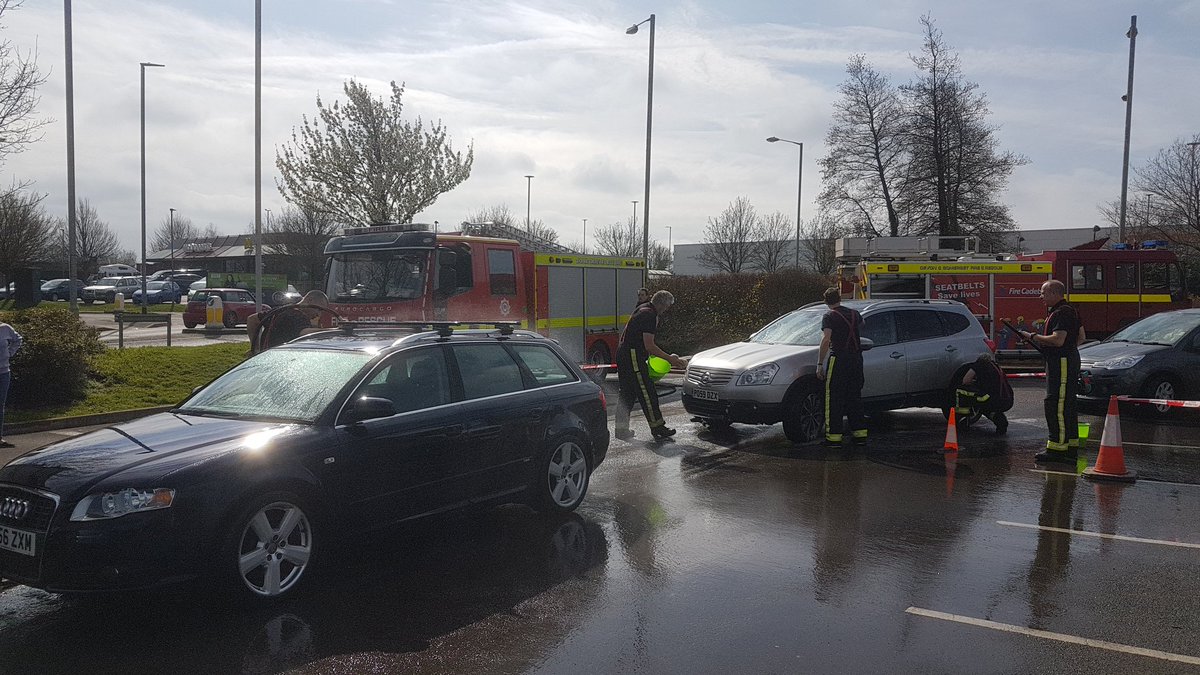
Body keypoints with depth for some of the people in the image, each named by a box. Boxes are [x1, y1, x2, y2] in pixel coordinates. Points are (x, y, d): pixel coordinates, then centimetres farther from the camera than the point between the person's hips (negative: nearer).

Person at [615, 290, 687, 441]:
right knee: (647, 392, -4)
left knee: (627, 393, 13)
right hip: (633, 356, -11)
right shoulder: (650, 315, -16)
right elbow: (649, 346, -19)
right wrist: (669, 358, -14)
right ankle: (657, 427, 1)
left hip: (623, 353, 11)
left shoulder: (642, 309, 16)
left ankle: (621, 428, 16)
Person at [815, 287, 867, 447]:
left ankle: (834, 436, -3)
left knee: (834, 399, -2)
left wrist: (820, 364, -16)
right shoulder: (854, 314, 13)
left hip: (838, 359, -6)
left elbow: (826, 340, -18)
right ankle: (860, 434, 14)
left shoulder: (829, 316, -6)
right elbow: (861, 329, 34)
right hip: (856, 358, 6)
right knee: (855, 396, 14)